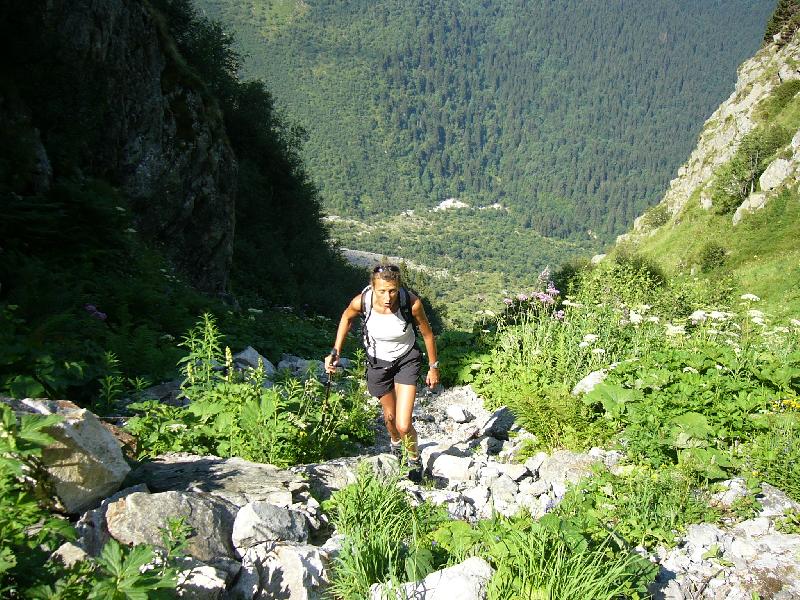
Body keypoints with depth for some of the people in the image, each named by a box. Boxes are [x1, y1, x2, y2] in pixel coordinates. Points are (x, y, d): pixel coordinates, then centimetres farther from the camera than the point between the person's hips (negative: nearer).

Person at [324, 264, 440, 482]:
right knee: (389, 416, 23)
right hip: (378, 362, 2)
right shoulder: (361, 301, -29)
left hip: (407, 360, -2)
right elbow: (347, 317, -3)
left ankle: (414, 461, 22)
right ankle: (395, 443, 59)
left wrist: (433, 367, -1)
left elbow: (427, 334, -12)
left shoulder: (412, 303, -31)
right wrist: (335, 352, -4)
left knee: (404, 425, -11)